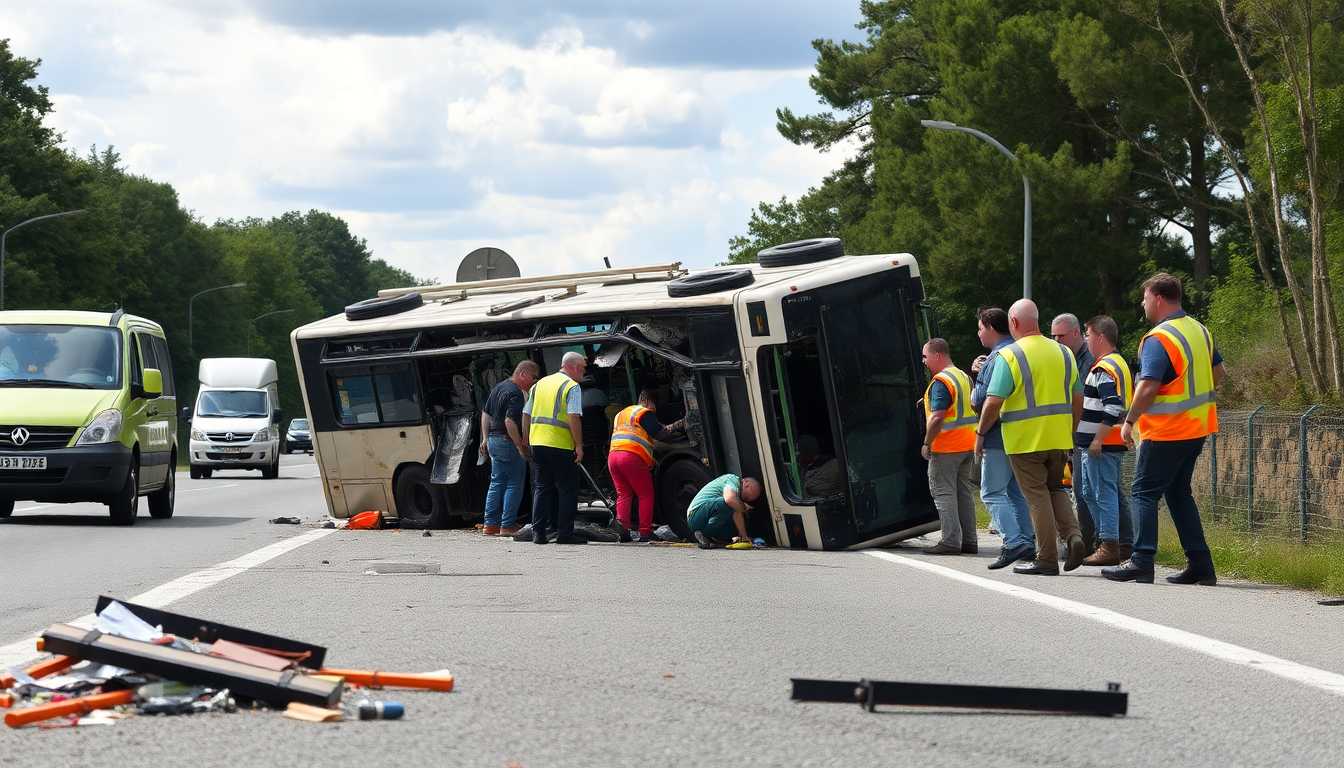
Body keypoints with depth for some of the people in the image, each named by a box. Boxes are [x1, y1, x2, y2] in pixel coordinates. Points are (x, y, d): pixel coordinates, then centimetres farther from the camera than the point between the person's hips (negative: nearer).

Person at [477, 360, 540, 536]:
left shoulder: (499, 388, 14)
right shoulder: (516, 393, -17)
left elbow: (486, 414, 20)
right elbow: (510, 422, -26)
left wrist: (486, 438, 24)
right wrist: (521, 446, -23)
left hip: (494, 440, 9)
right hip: (508, 442, -9)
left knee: (497, 483, 14)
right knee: (515, 484, -3)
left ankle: (491, 524, 14)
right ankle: (508, 525, -5)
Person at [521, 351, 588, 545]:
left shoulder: (539, 384, 16)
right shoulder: (571, 387, -6)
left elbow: (526, 415, 17)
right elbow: (574, 417, -16)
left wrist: (528, 439, 23)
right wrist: (579, 445, -13)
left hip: (537, 443, 7)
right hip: (561, 445, -6)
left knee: (541, 488, 12)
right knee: (568, 489, 1)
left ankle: (538, 532, 8)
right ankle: (564, 533, -2)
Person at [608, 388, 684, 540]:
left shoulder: (621, 414, 29)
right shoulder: (644, 413, 3)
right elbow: (661, 434, 0)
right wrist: (677, 426, 15)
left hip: (613, 456, 7)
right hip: (631, 457, -7)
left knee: (623, 494, 11)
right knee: (646, 494, 0)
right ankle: (645, 531, -5)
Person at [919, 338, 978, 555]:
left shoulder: (941, 382, -15)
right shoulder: (964, 377, 15)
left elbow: (937, 417, -22)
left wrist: (927, 443, -13)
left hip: (946, 448, -9)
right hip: (968, 445, 9)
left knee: (944, 493, -4)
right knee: (964, 492, 12)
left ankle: (951, 541, -9)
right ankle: (968, 541, 13)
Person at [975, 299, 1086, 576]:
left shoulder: (1009, 355, -10)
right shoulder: (1063, 353, 8)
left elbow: (994, 401, -15)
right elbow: (1077, 398, 11)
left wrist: (980, 433, -1)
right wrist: (1071, 434, 21)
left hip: (1025, 440, -5)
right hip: (1059, 437, 5)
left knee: (1037, 496, 1)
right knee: (1055, 488, 20)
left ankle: (1047, 559, 0)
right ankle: (1073, 535, -2)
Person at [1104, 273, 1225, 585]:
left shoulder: (1158, 339, -18)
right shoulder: (1199, 330, 10)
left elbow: (1148, 387, -25)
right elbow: (1218, 373, 19)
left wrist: (1129, 421, -14)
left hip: (1166, 431, -9)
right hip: (1198, 426, 9)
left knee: (1145, 491, -3)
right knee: (1178, 492, 16)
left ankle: (1141, 562, -10)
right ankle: (1200, 564, 12)